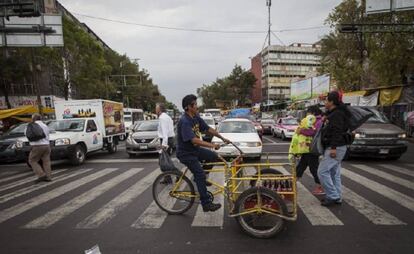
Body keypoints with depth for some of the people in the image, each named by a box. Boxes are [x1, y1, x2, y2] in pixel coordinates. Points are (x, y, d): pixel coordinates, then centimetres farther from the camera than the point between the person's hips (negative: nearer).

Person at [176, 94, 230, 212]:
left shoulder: (196, 117, 1)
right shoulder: (184, 122, -27)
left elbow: (208, 129, 7)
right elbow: (194, 140, -35)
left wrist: (223, 138, 3)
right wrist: (212, 145, -39)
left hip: (195, 149, 9)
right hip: (186, 153, -8)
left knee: (214, 156, 6)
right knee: (200, 174, -12)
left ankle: (200, 179, 22)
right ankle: (206, 204, -2)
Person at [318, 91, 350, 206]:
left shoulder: (338, 114, -14)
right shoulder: (332, 113, 17)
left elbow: (337, 132, -24)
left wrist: (333, 147, -27)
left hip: (336, 148, -10)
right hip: (333, 147, 10)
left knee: (322, 171, -10)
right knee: (334, 173, 13)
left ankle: (333, 196, -1)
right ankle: (337, 197, 20)